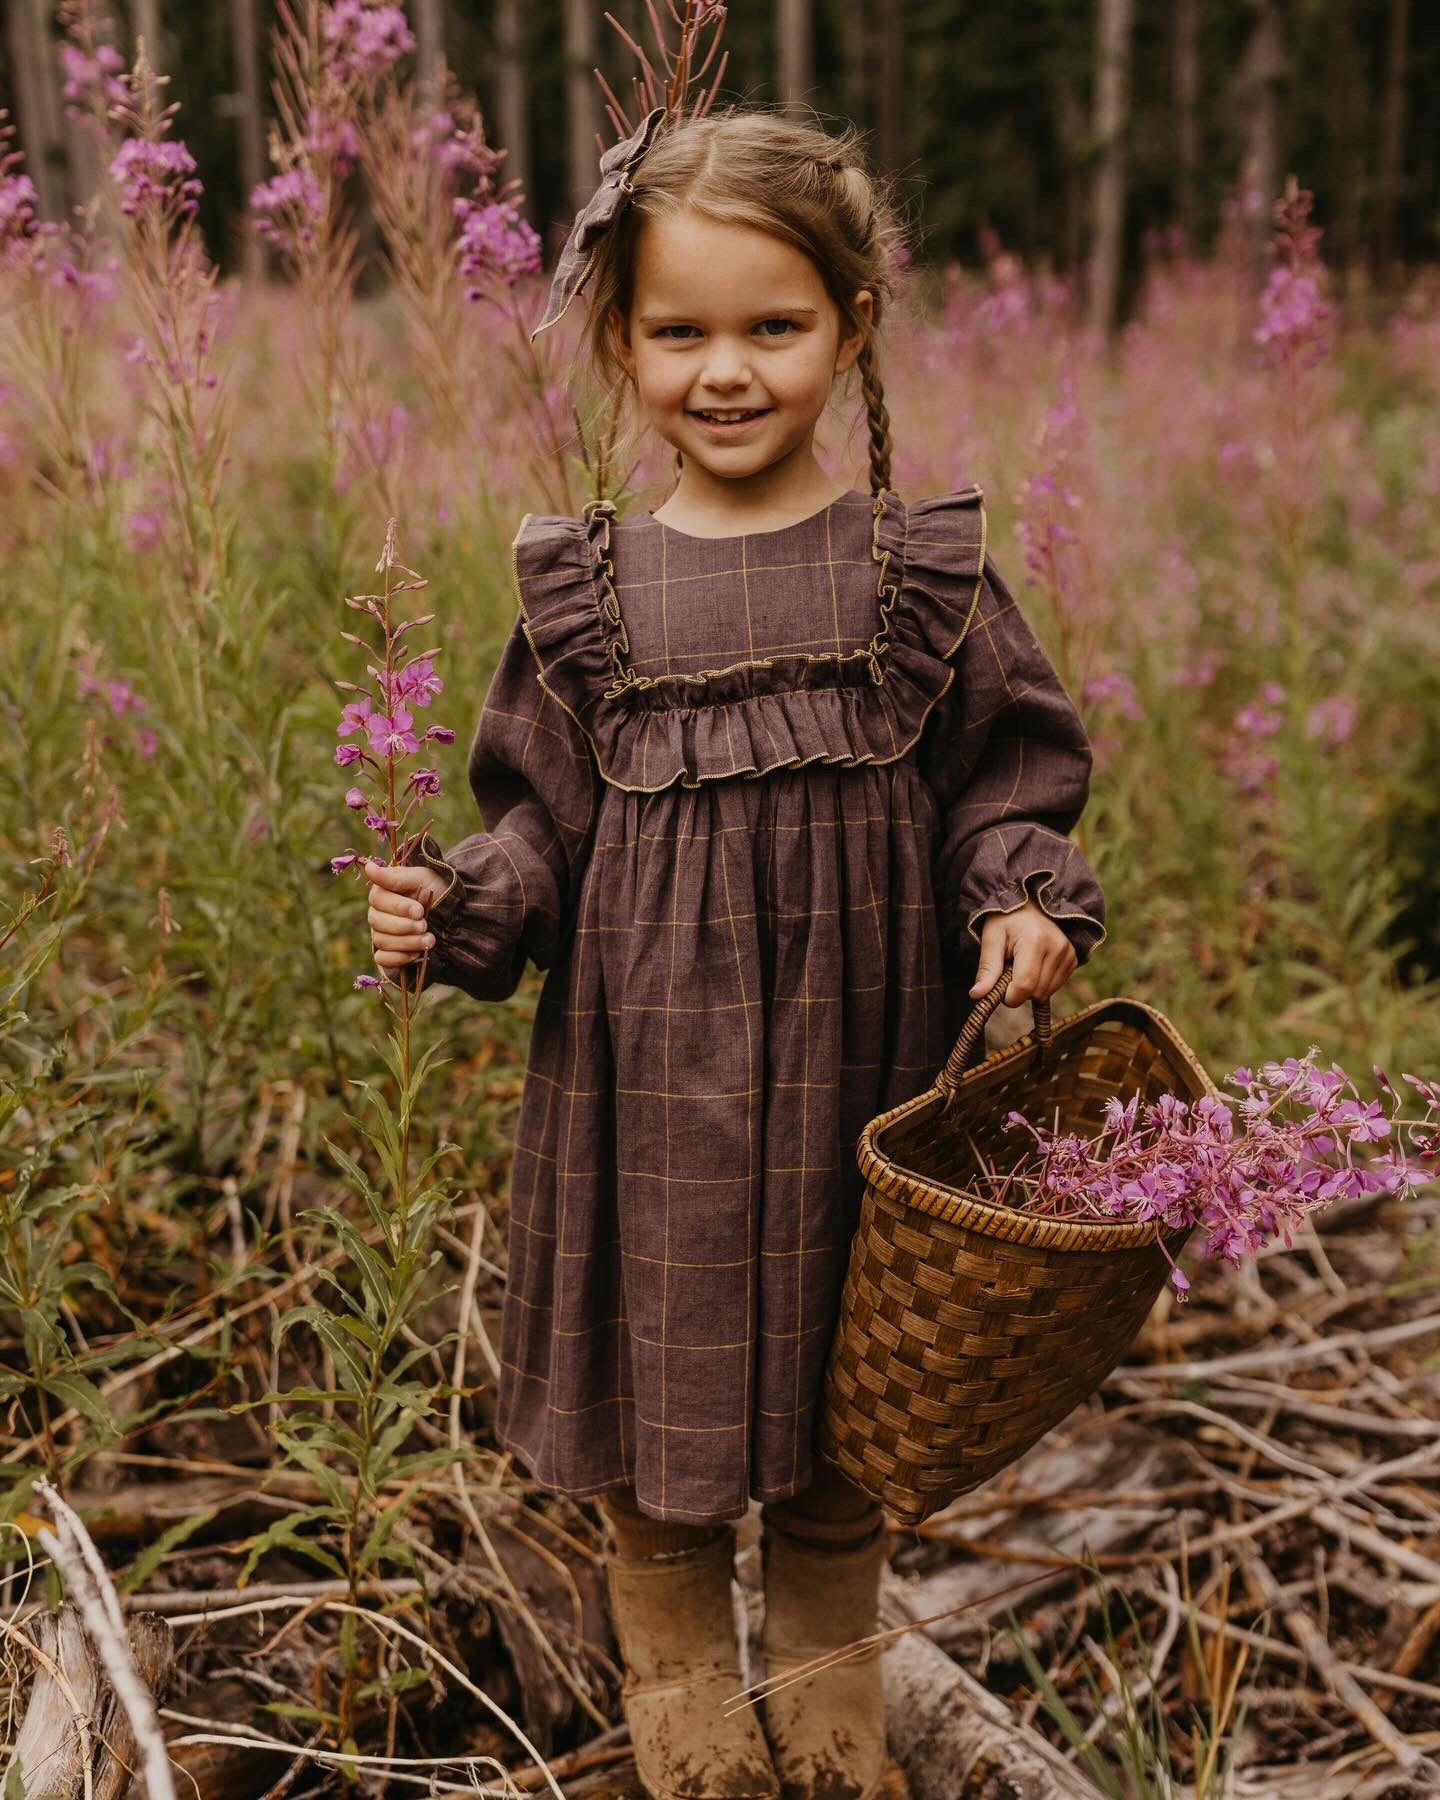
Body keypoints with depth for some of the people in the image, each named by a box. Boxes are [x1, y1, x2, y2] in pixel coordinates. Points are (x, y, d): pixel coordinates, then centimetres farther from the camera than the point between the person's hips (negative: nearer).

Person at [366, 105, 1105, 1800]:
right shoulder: (585, 588, 0)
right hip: (649, 1087, 0)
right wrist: (455, 912, -13)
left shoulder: (922, 571, -1)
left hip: (855, 1073, 0)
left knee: (843, 1417, 17)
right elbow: (541, 826, 5)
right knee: (654, 1425, 11)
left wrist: (1026, 901, -15)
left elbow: (1001, 783, 4)